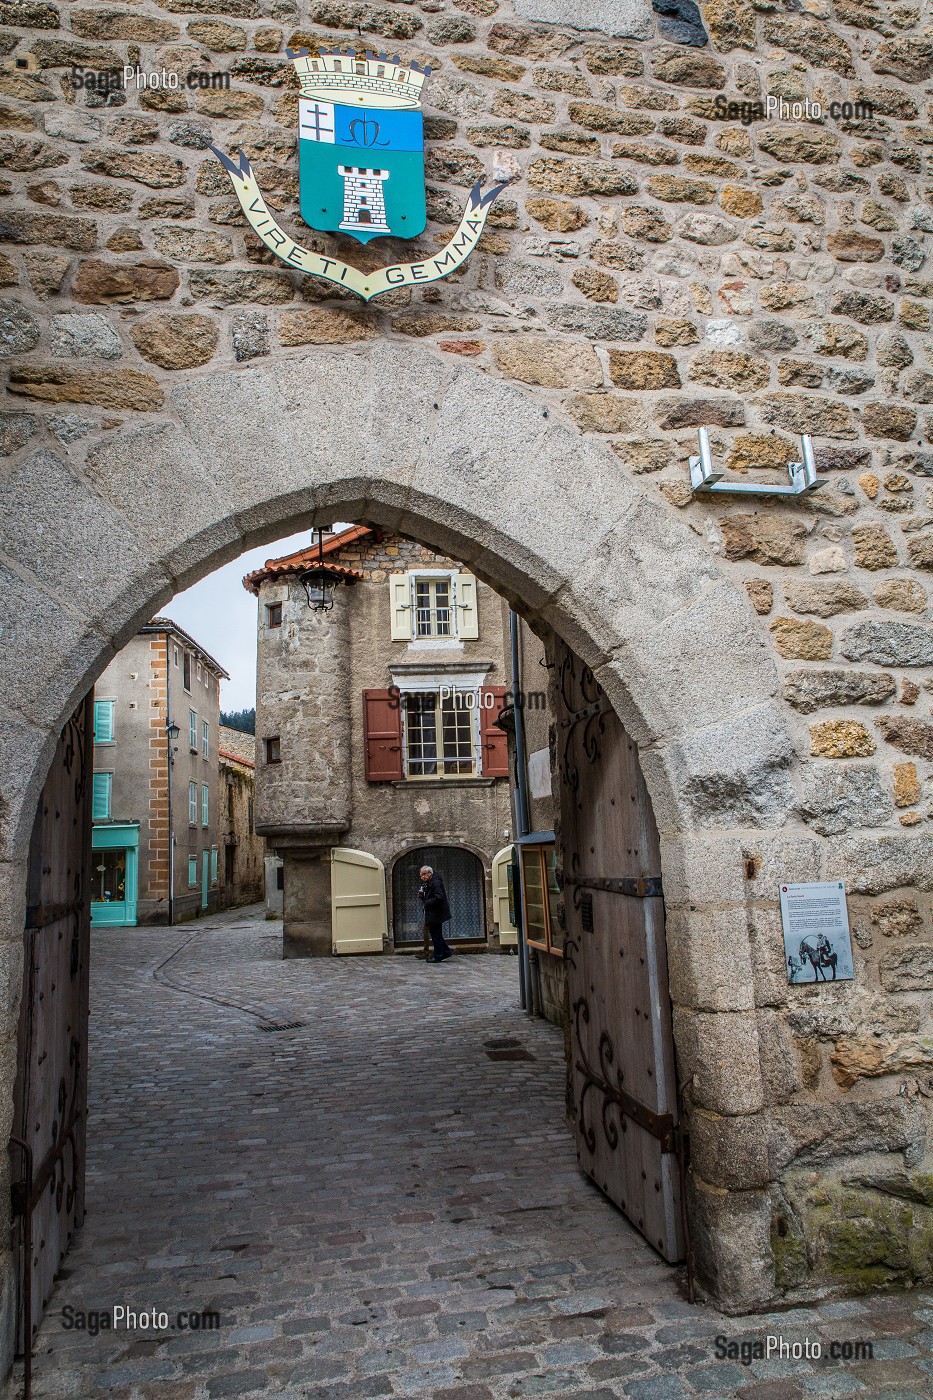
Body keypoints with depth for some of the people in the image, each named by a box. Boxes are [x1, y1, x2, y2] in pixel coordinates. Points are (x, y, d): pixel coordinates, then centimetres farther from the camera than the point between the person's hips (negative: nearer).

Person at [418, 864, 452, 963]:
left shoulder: (436, 883, -17)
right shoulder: (428, 884, 15)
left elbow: (438, 897, -26)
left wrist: (427, 903, -20)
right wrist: (422, 896, 1)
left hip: (436, 914, -10)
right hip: (433, 914, 10)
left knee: (436, 935, -3)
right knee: (435, 933, 16)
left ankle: (438, 956, 4)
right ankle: (446, 951, 24)